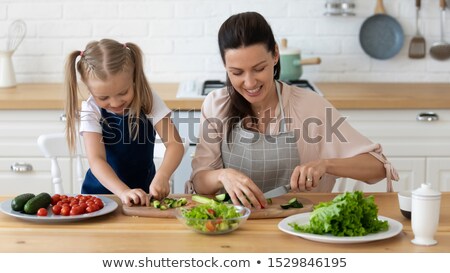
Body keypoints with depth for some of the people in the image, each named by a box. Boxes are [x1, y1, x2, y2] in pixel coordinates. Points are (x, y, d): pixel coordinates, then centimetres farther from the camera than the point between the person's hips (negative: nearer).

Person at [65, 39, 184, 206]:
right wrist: (123, 191, -38)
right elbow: (96, 160, -21)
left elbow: (175, 144, -14)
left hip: (144, 191, 1)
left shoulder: (148, 101, -8)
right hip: (101, 191, -1)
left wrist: (162, 176, -33)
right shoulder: (91, 111, -11)